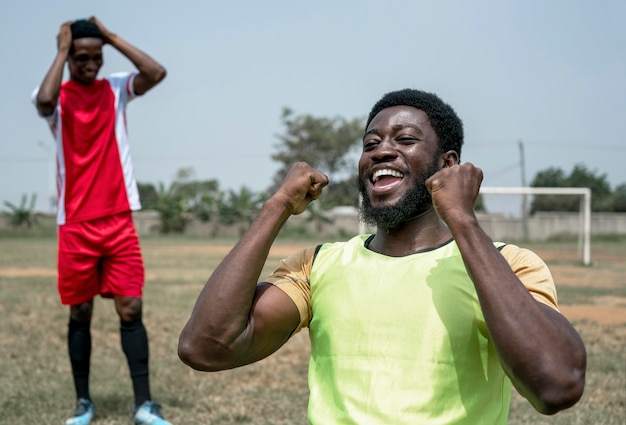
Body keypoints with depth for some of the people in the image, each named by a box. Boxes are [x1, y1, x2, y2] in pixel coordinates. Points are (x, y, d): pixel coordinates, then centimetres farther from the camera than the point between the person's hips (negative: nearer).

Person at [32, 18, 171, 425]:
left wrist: (113, 37, -6)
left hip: (119, 220, 1)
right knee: (80, 313, 6)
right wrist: (61, 51, -12)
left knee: (131, 309, -3)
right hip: (75, 224, -1)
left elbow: (156, 73, -12)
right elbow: (44, 100, -25)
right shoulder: (57, 97, 0)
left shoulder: (116, 89, 6)